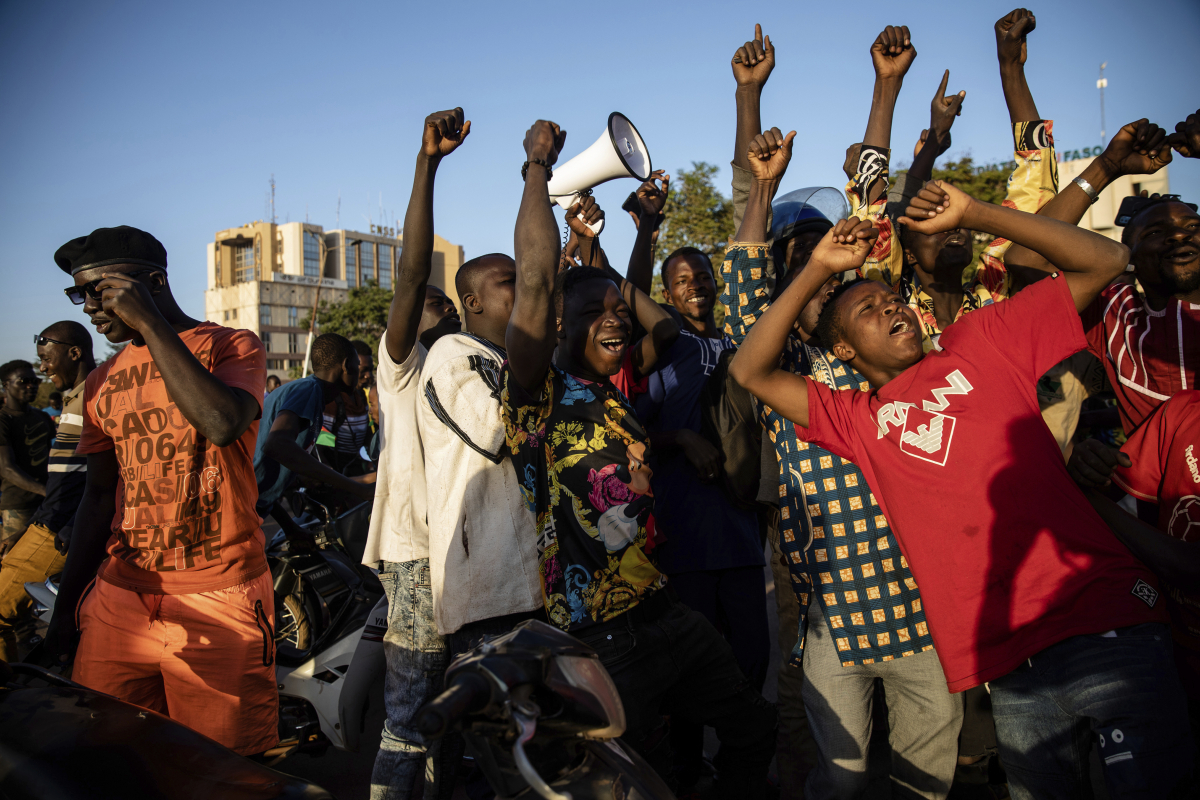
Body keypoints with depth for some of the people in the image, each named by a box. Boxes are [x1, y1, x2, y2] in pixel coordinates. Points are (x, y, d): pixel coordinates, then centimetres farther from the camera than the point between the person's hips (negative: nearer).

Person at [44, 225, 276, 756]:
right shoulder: (101, 383, 14)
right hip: (119, 598, 5)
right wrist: (65, 607, 18)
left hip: (219, 604, -5)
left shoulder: (232, 348, -2)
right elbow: (100, 496, 20)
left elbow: (222, 424, -24)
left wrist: (150, 323, -17)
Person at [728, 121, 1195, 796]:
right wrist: (820, 269, 4)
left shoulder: (983, 342, 9)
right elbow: (751, 370, 8)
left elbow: (1105, 260, 8)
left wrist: (974, 215, 0)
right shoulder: (861, 420, 13)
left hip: (1106, 625, -2)